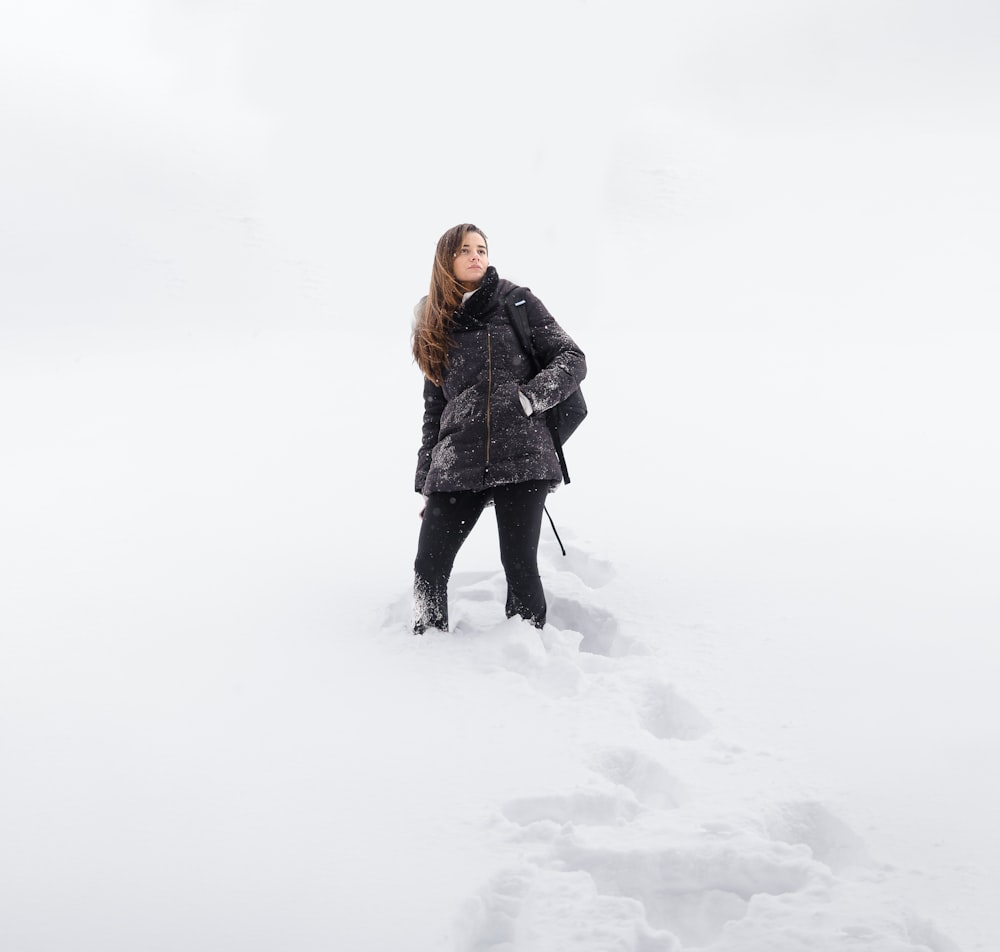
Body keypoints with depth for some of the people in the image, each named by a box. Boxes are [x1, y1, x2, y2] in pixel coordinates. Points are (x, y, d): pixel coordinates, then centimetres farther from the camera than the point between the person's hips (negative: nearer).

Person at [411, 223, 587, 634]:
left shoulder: (516, 303, 9)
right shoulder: (437, 325, 18)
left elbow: (572, 359, 4)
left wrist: (530, 396, -13)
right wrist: (426, 481, 17)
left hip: (520, 455, -3)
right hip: (456, 463, 3)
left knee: (520, 566, -6)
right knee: (428, 568, -2)